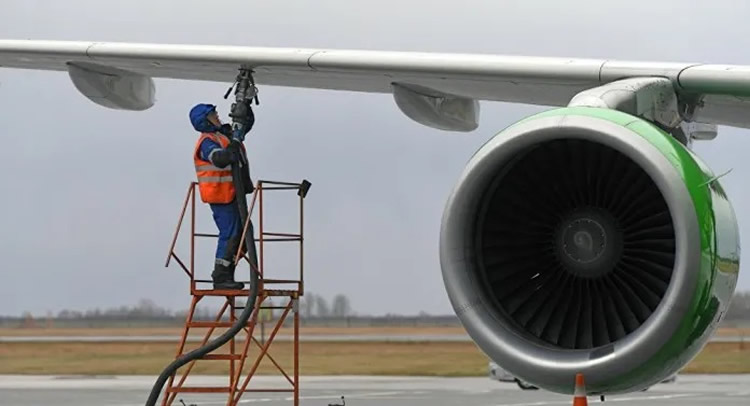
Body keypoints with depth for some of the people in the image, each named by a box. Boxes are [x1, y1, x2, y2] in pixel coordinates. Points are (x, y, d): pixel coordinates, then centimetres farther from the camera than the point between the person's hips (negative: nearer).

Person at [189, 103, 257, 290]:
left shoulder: (226, 134, 15)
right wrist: (230, 151, -45)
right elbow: (218, 159, -31)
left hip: (233, 195, 10)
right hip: (220, 196, -10)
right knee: (230, 234, -11)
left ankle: (225, 275, 14)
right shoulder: (207, 141, -13)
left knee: (243, 232, 11)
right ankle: (220, 278, -7)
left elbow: (247, 123, 25)